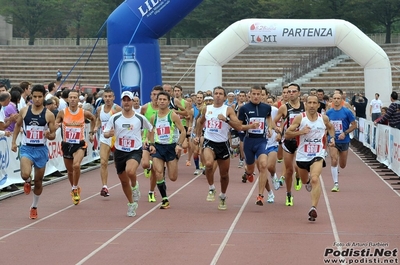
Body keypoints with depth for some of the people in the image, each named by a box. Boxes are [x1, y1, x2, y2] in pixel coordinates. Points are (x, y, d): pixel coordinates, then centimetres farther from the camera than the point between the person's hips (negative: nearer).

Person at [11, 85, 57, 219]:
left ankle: (34, 207, 31)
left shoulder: (49, 115, -5)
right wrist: (13, 141, 10)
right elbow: (17, 125, 16)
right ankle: (27, 182, 14)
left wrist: (49, 135, -22)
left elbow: (53, 135, 1)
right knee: (25, 174, -25)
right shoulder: (24, 111, -1)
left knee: (38, 181, 10)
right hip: (26, 148, 0)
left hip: (41, 149, 0)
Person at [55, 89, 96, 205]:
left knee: (76, 165, -26)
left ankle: (75, 189, -6)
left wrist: (91, 132, 15)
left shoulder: (84, 113, -6)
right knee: (70, 170, 15)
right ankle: (74, 189, 41)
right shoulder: (62, 113, -6)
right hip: (66, 144, 2)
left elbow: (93, 119, 15)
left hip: (80, 144, -2)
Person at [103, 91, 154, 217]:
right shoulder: (115, 118, -2)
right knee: (124, 181, 12)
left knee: (130, 171, -33)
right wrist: (109, 134, -22)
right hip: (119, 151, 3)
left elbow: (151, 129, 14)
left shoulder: (140, 118, -3)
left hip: (135, 151, -3)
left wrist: (151, 144, 7)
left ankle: (135, 186, 1)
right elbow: (105, 133, 1)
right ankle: (131, 204, 34)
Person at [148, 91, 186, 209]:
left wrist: (179, 144, -18)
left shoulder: (173, 116, -5)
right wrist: (152, 144, 8)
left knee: (173, 177, -3)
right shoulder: (154, 117, 7)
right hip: (158, 147, 3)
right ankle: (165, 199, -3)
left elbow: (183, 131, -6)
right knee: (158, 173, -14)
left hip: (171, 147, -3)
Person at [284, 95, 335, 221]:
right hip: (302, 155, 2)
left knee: (315, 179, -25)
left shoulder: (324, 118, -1)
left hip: (318, 155, -2)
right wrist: (300, 132, -24)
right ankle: (308, 182, 62)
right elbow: (287, 134, -9)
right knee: (304, 180, 23)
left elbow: (330, 127, 24)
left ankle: (313, 208, -31)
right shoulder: (300, 118, -9)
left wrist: (332, 137, 5)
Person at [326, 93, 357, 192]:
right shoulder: (329, 113, 1)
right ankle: (336, 184, -11)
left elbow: (354, 125, -4)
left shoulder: (347, 112, -7)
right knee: (334, 161, -17)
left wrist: (345, 133, -15)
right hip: (333, 141, 0)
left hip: (344, 141, 0)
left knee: (342, 165, 9)